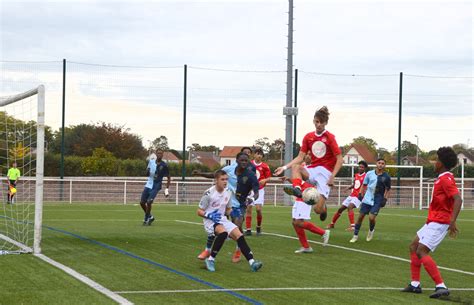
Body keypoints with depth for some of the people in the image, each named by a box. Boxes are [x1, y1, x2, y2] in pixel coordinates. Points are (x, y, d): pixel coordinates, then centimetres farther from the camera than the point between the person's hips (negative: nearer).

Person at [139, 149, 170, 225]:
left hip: (156, 187, -5)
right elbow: (147, 173, 10)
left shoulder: (164, 165, -8)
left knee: (149, 202, -18)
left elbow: (168, 178, 0)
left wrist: (167, 189, -5)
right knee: (142, 202, 4)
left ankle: (146, 219, 0)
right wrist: (148, 171, -14)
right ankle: (150, 217, 25)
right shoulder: (151, 161, 3)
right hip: (148, 185, 5)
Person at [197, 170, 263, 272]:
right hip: (210, 221, -6)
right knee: (223, 232, -35)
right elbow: (199, 211, -8)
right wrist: (210, 215, -25)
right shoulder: (209, 193, -14)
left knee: (239, 235, -12)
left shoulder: (228, 192, 4)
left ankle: (252, 262, -16)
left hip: (223, 220, 6)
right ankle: (210, 259, -23)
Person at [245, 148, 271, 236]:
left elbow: (269, 177, 1)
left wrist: (264, 180, -18)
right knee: (248, 209, -2)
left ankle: (259, 227, 11)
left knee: (258, 209, -11)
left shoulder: (264, 166, -4)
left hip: (259, 190, -2)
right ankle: (248, 229, 4)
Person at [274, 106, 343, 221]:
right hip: (312, 170, 4)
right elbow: (300, 157, 5)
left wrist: (332, 177, -18)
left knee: (318, 209, -15)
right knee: (295, 167, -27)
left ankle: (323, 208, 21)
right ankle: (297, 189, -48)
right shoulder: (308, 137, 8)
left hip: (325, 172, -4)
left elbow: (339, 159, -8)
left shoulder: (330, 137, -5)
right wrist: (284, 167, -7)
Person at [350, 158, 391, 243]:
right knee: (360, 217, 2)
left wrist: (385, 199, -4)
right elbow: (364, 185, 11)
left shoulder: (386, 177, -4)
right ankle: (355, 235, 16)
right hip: (367, 199, 2)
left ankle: (371, 230, 18)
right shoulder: (369, 174, 0)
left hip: (377, 201, -2)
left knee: (371, 218, -15)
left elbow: (388, 190, 6)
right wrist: (361, 195, 3)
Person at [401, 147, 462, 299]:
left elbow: (458, 199, -28)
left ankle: (441, 287, -21)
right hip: (433, 221, 11)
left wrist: (452, 222, -34)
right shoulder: (443, 178, 13)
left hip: (438, 223, -11)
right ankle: (415, 284, 18)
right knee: (413, 247, 15)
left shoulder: (445, 179, -17)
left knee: (421, 251, -17)